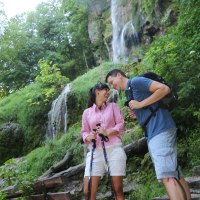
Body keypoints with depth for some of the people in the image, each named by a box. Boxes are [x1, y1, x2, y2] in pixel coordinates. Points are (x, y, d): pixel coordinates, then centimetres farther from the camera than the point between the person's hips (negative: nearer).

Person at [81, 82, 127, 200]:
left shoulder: (113, 106, 15)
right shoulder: (87, 112, 15)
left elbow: (121, 125, 5)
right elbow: (84, 132, 13)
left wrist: (107, 132, -12)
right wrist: (89, 137, -10)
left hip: (114, 149, 0)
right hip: (95, 152, 1)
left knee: (118, 189, -2)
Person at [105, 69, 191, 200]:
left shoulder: (135, 81, -4)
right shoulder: (129, 93, 23)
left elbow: (164, 89, -14)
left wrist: (140, 104, -14)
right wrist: (138, 115, 7)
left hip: (160, 129, -10)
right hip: (153, 132, 10)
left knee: (166, 176, -16)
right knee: (175, 175, 10)